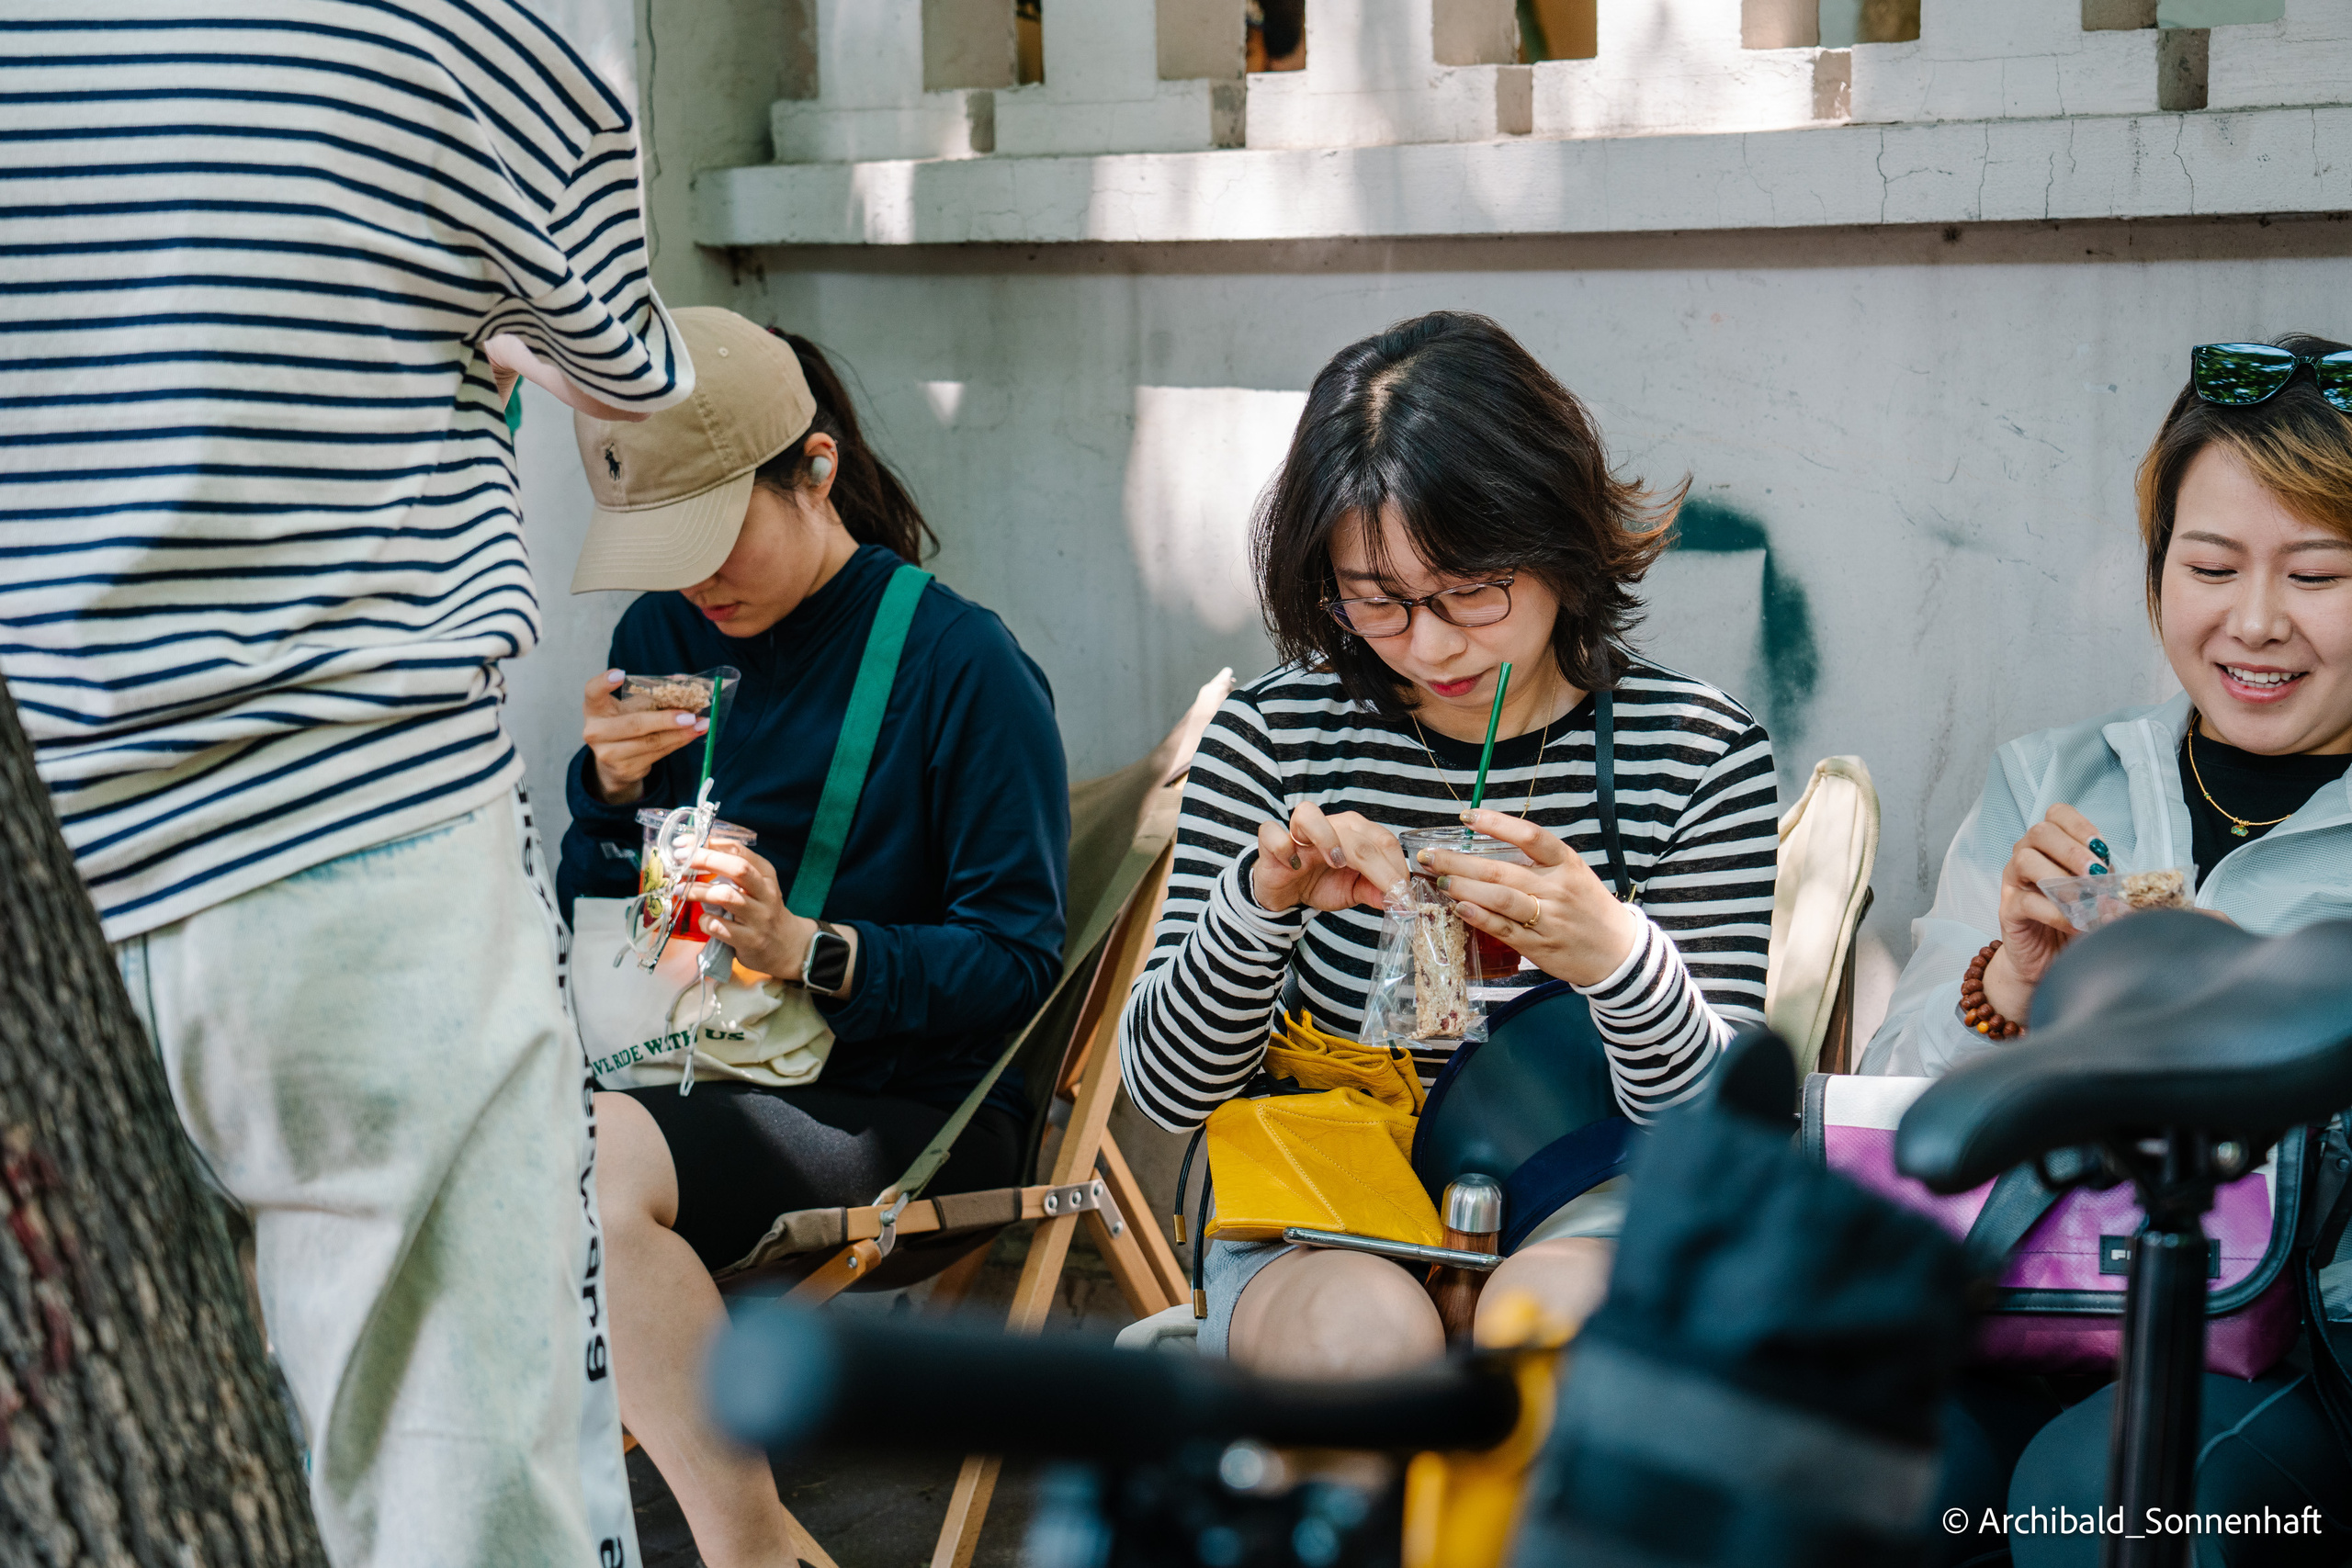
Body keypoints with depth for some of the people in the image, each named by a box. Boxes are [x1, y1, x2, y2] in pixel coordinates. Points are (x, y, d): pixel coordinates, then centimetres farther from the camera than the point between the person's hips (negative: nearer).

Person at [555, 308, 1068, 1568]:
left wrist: (804, 948, -22)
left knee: (598, 1161, -32)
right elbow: (588, 922, 16)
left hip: (907, 1108, -6)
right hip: (700, 1073, 6)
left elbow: (1020, 965, -9)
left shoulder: (962, 665, -7)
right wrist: (608, 791, -5)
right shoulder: (662, 637, 11)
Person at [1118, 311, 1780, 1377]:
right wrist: (1260, 901, -21)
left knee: (1549, 1309, -34)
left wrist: (1617, 956, -28)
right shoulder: (1274, 737, -2)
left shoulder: (1698, 752, -3)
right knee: (1367, 1328, -33)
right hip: (1316, 1240, 0)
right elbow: (1166, 1088, -1)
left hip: (1577, 1220, 0)